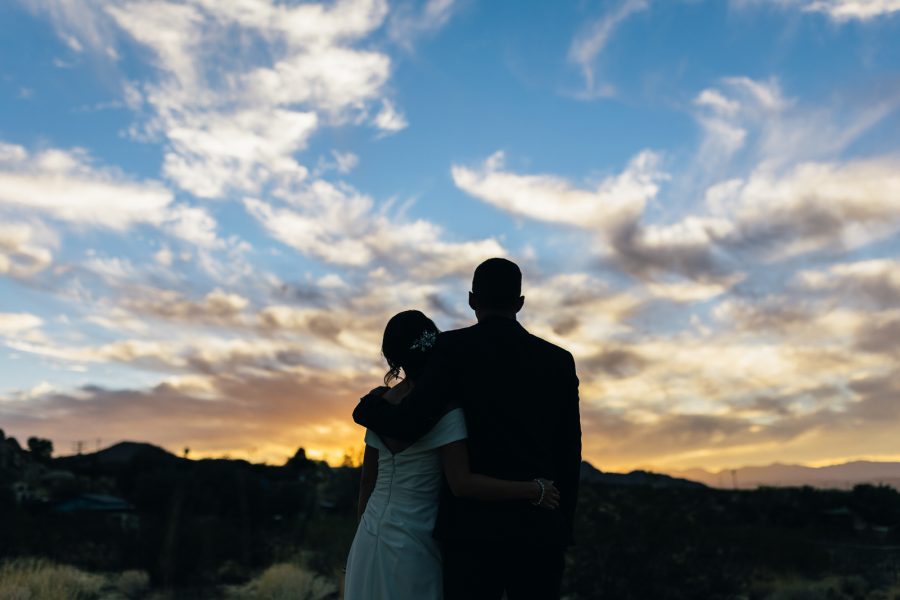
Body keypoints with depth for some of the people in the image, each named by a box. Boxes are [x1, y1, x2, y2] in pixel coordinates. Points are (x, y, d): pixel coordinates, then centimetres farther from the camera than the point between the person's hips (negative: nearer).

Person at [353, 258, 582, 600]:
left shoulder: (454, 347, -2)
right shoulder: (559, 361, 9)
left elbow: (409, 424, -12)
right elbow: (569, 455, 8)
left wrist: (368, 407, 10)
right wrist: (562, 532, 16)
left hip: (475, 529, -3)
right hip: (539, 529, 3)